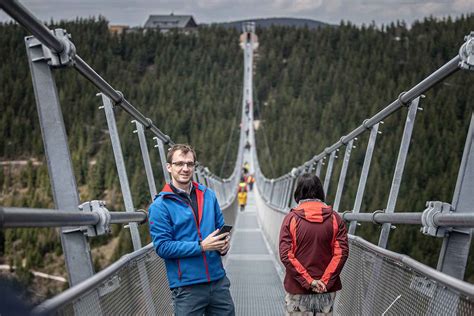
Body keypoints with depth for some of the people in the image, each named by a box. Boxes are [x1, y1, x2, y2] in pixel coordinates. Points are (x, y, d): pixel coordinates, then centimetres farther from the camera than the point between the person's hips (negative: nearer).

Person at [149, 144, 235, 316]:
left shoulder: (208, 195, 8)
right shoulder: (160, 206, -8)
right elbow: (163, 247, -13)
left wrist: (224, 243, -5)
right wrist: (201, 247, -19)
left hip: (218, 281, 5)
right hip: (187, 287, -5)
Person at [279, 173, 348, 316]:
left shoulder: (291, 218, -6)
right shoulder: (334, 218, 0)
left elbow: (286, 255, -12)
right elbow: (342, 252, -7)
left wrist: (308, 281, -11)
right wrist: (325, 281, -8)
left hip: (298, 290, -2)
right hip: (327, 290, 2)